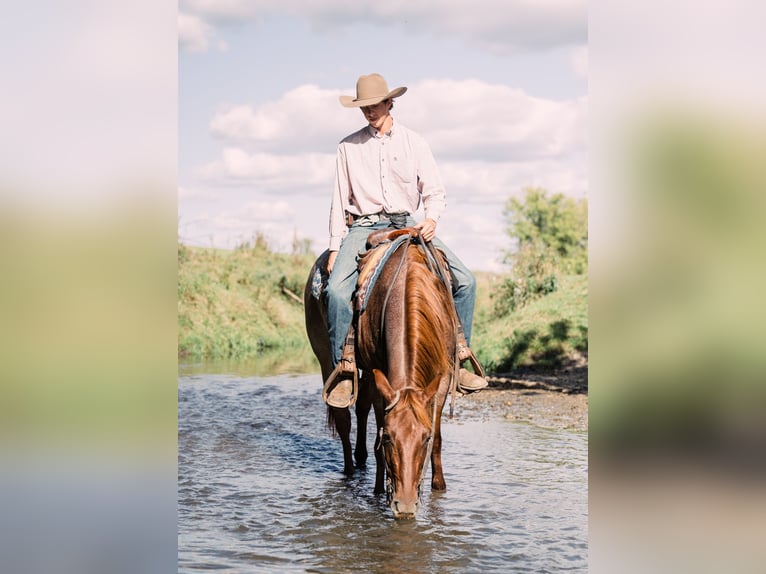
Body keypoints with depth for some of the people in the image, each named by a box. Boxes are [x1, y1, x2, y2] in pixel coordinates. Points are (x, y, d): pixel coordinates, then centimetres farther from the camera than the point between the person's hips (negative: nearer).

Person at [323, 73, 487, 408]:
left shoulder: (413, 142, 7)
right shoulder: (348, 147, 5)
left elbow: (434, 191, 6)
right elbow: (339, 201, 7)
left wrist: (431, 219, -15)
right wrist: (335, 248, 1)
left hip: (408, 225, 2)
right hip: (364, 226, -1)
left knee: (465, 280, -11)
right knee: (337, 289, -28)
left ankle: (459, 359, 1)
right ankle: (344, 371, -18)